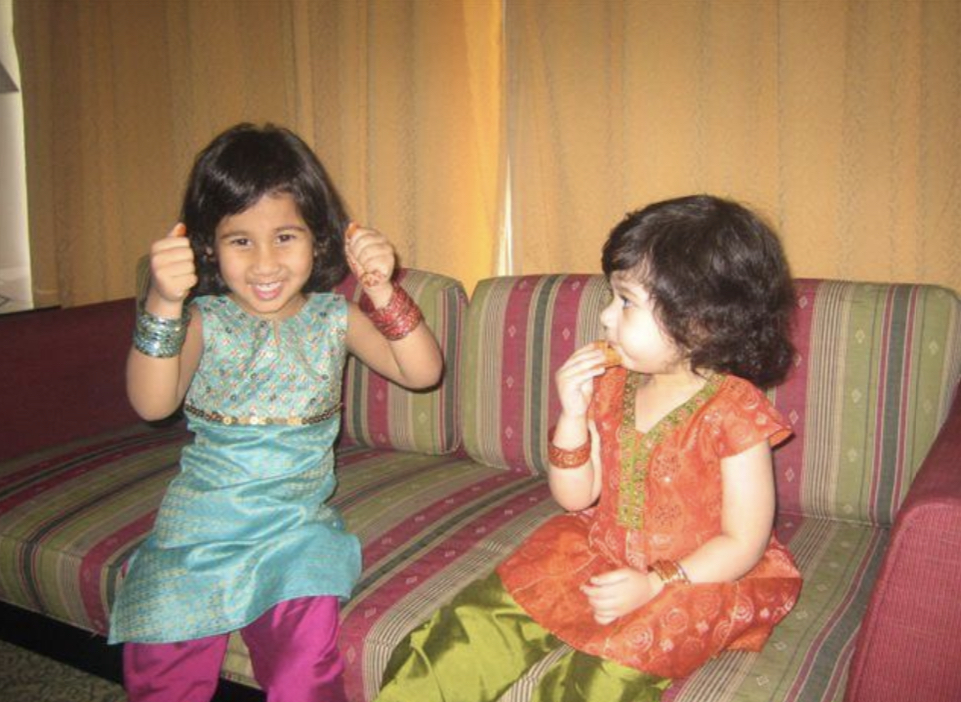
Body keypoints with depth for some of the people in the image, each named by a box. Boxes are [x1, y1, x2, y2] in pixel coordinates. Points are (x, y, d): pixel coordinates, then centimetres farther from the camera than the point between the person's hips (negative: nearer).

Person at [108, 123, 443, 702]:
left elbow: (423, 372, -9)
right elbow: (152, 404, -18)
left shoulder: (333, 317, 0)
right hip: (200, 528, 1)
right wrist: (163, 305, -33)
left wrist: (382, 293, -24)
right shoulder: (203, 320, -3)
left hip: (299, 525, 0)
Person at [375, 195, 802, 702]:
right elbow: (576, 497, 2)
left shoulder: (736, 412, -18)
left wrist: (656, 585, -23)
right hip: (602, 555, 6)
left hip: (696, 580, -5)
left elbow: (744, 543, -14)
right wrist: (573, 415, -13)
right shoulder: (613, 387, 0)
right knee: (486, 619, -6)